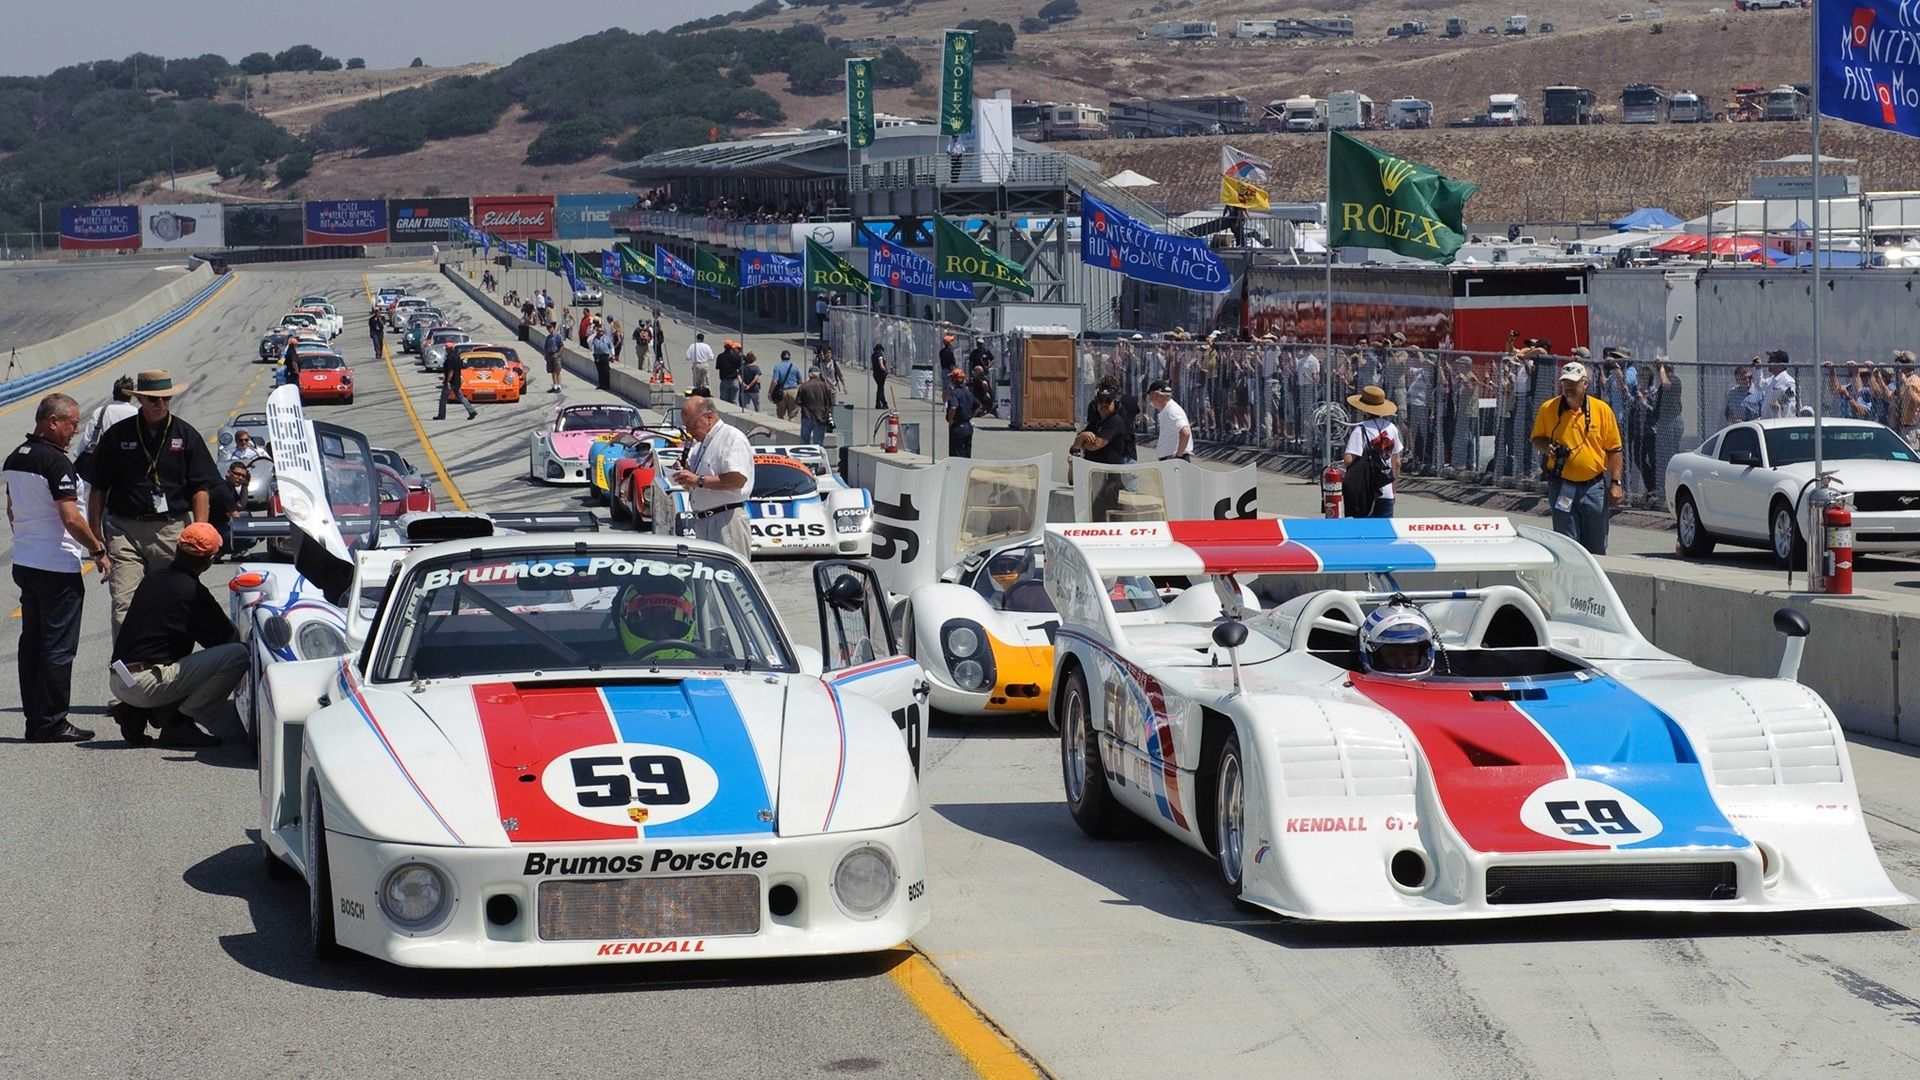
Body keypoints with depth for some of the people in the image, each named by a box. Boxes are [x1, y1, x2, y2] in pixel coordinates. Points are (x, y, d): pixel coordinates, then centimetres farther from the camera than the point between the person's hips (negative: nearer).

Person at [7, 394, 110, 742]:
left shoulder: (15, 458, 10)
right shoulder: (56, 462, -18)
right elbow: (71, 519, -21)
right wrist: (98, 551, -11)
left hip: (24, 563, 9)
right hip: (57, 566, -9)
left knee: (32, 643, 11)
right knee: (58, 647, -3)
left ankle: (34, 720, 15)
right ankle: (51, 723, -2)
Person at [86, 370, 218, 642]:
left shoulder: (186, 436, 4)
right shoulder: (117, 435, 4)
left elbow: (200, 490, 4)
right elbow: (98, 489, 9)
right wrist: (95, 536, 3)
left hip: (173, 529, 1)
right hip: (124, 529, -1)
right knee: (124, 605, -10)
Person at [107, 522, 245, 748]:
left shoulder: (151, 580, 15)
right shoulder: (193, 591, -8)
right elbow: (229, 639, 2)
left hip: (117, 681, 8)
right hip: (148, 683, -8)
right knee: (238, 655, -10)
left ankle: (136, 712, 11)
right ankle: (179, 724, -7)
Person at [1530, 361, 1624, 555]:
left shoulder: (1602, 409, -1)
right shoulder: (1548, 409, 0)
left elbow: (1614, 450, 1)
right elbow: (1537, 439, 13)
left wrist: (1615, 483, -5)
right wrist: (1547, 447, -10)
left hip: (1595, 486, 0)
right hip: (1562, 486, 0)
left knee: (1596, 547, 8)